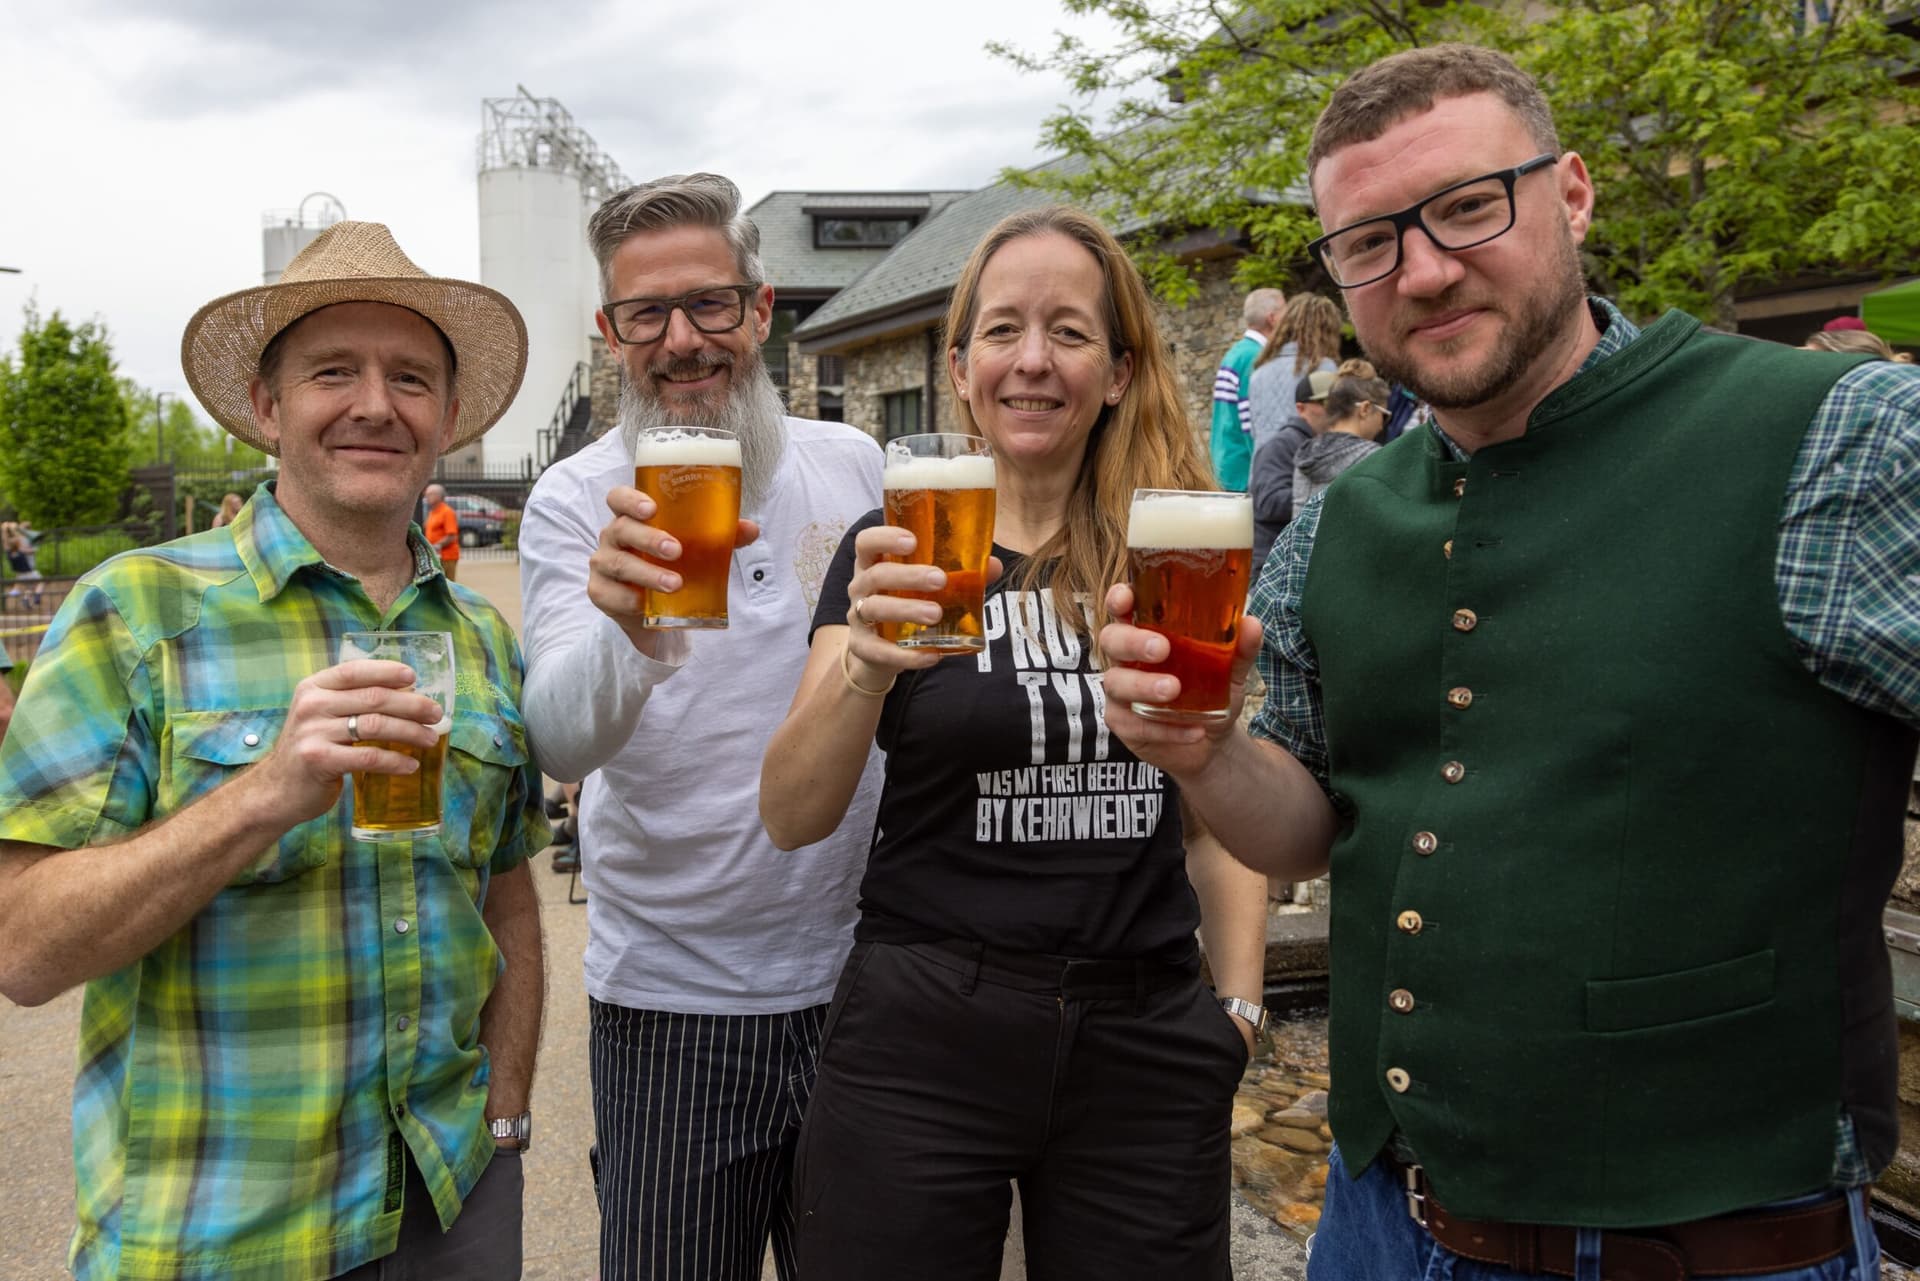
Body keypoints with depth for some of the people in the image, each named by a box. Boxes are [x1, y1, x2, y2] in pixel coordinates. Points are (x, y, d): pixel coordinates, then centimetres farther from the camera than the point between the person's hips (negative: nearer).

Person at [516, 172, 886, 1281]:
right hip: (672, 999, -2)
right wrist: (627, 629, -42)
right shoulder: (574, 503, -8)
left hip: (858, 976, 3)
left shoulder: (854, 465, 1)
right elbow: (562, 742, -22)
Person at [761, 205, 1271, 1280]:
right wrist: (866, 668, -29)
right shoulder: (898, 548, -2)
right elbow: (793, 819, -11)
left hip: (1148, 1040, 2)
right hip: (922, 1037, -1)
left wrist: (1240, 1004, 2)